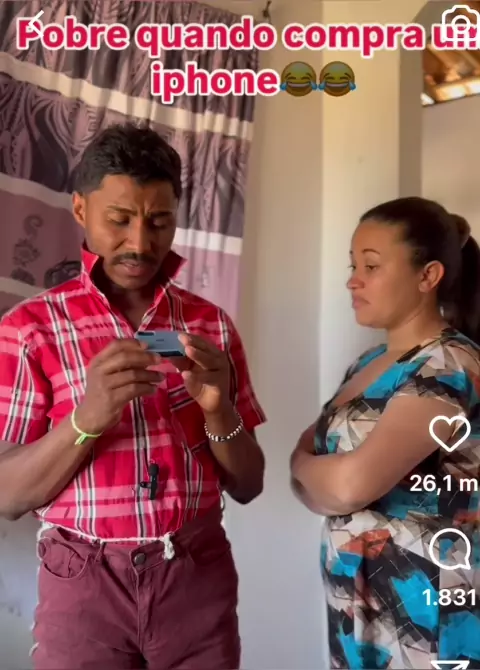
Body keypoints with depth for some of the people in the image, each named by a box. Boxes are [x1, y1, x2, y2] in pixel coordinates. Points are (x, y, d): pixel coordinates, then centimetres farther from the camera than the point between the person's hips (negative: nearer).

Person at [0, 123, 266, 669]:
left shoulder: (211, 325, 1)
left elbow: (248, 486, 2)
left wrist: (217, 409, -17)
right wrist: (87, 418, -24)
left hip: (200, 578, 2)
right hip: (84, 584, -2)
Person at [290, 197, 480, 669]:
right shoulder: (368, 364, 8)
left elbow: (352, 482, -26)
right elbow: (316, 474, 6)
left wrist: (303, 465, -6)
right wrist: (321, 475, -15)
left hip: (424, 606, -7)